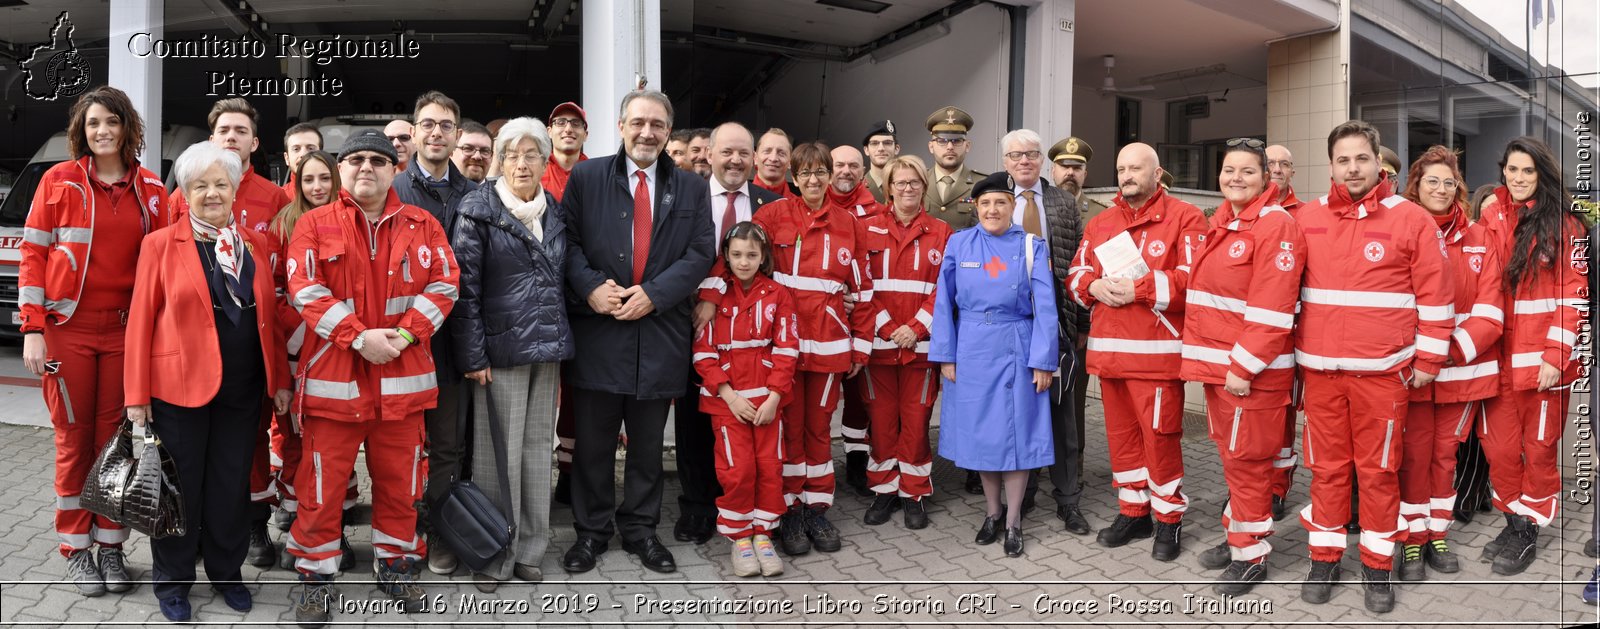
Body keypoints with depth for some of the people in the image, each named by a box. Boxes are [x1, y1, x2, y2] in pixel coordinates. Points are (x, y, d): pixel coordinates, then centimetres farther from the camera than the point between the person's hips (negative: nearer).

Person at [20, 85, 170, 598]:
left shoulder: (150, 190, 5)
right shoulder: (59, 181, 0)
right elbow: (32, 253, -1)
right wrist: (32, 329, -7)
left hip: (125, 331, 2)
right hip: (68, 329, -2)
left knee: (116, 437, 6)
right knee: (74, 439, 5)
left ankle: (111, 545, 17)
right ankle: (76, 548, 16)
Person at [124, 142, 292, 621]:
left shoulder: (255, 244, 8)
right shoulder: (160, 245, -2)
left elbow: (268, 314, 10)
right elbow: (141, 320, -3)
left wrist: (279, 379, 7)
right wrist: (137, 394, -7)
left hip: (243, 389, 3)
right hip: (178, 385, -3)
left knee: (232, 484, 12)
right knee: (181, 485, 8)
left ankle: (226, 571, 30)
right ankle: (172, 580, 25)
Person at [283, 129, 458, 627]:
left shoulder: (423, 226, 8)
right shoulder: (314, 225, 2)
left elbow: (444, 284, 0)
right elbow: (306, 291, -8)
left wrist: (404, 332, -13)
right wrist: (358, 337, -17)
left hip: (403, 378, 2)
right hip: (334, 376, -2)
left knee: (400, 479, 12)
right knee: (322, 483, 4)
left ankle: (396, 564, 29)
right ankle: (316, 576, 19)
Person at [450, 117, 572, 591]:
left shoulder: (555, 212, 11)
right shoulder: (479, 210, -5)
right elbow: (465, 287, -8)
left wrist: (561, 341, 11)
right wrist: (473, 355, -13)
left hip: (548, 347, 5)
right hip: (502, 347, -5)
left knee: (538, 448, 10)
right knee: (501, 452, 0)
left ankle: (529, 550, 21)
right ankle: (495, 556, 13)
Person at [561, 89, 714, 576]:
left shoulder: (691, 189, 8)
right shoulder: (586, 178, 4)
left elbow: (700, 253, 0)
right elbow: (568, 241, 0)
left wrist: (654, 294, -11)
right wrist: (590, 287, -16)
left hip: (659, 332, 1)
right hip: (598, 330, -1)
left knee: (648, 443, 12)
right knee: (593, 441, 8)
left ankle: (641, 530, 26)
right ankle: (591, 531, 22)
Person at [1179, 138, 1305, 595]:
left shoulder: (1275, 226, -14)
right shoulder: (1220, 224, 13)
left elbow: (1271, 309, -21)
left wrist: (1244, 366, -21)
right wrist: (1213, 360, 15)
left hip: (1252, 370, -8)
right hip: (1217, 364, 8)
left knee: (1246, 460, 0)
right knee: (1231, 455, 17)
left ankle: (1251, 555, 13)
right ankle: (1237, 536, 30)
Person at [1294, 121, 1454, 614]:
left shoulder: (1411, 219, -3)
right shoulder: (1305, 219, 6)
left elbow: (1436, 295, -1)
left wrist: (1428, 360, -2)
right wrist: (1290, 352, 12)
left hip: (1383, 371, -2)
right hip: (1319, 370, 2)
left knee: (1379, 470, 6)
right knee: (1326, 467, 9)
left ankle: (1378, 565, 18)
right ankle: (1325, 557, 21)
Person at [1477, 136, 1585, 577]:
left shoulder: (1564, 226, -2)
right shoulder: (1491, 220, 6)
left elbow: (1574, 295, -6)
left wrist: (1555, 356, -13)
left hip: (1544, 360, -3)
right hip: (1499, 357, 3)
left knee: (1540, 447, 6)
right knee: (1499, 447, 7)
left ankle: (1530, 531, 20)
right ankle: (1514, 521, 26)